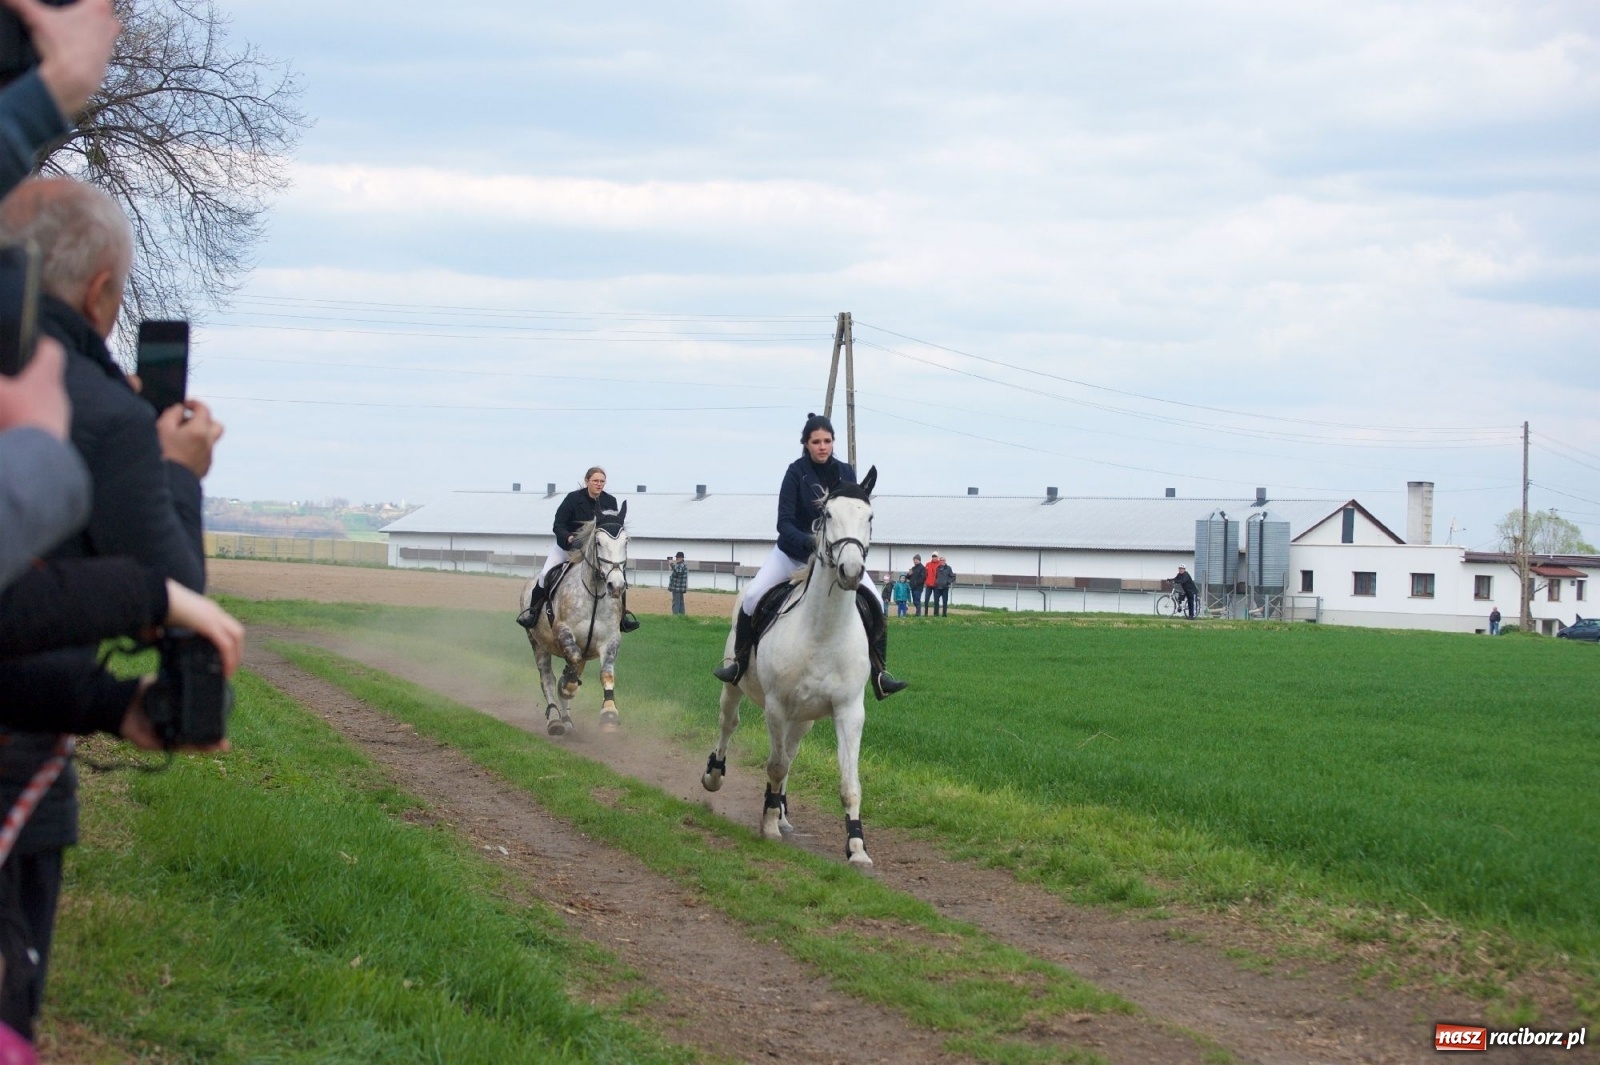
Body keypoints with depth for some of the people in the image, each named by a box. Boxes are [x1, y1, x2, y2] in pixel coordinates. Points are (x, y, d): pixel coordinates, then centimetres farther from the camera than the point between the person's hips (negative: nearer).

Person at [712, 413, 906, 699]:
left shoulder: (845, 473, -4)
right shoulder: (796, 472, -14)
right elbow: (784, 522, -18)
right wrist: (808, 542, -36)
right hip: (794, 552, -2)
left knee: (875, 605, -12)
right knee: (752, 596, -19)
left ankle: (879, 674, -4)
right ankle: (739, 662, 0)